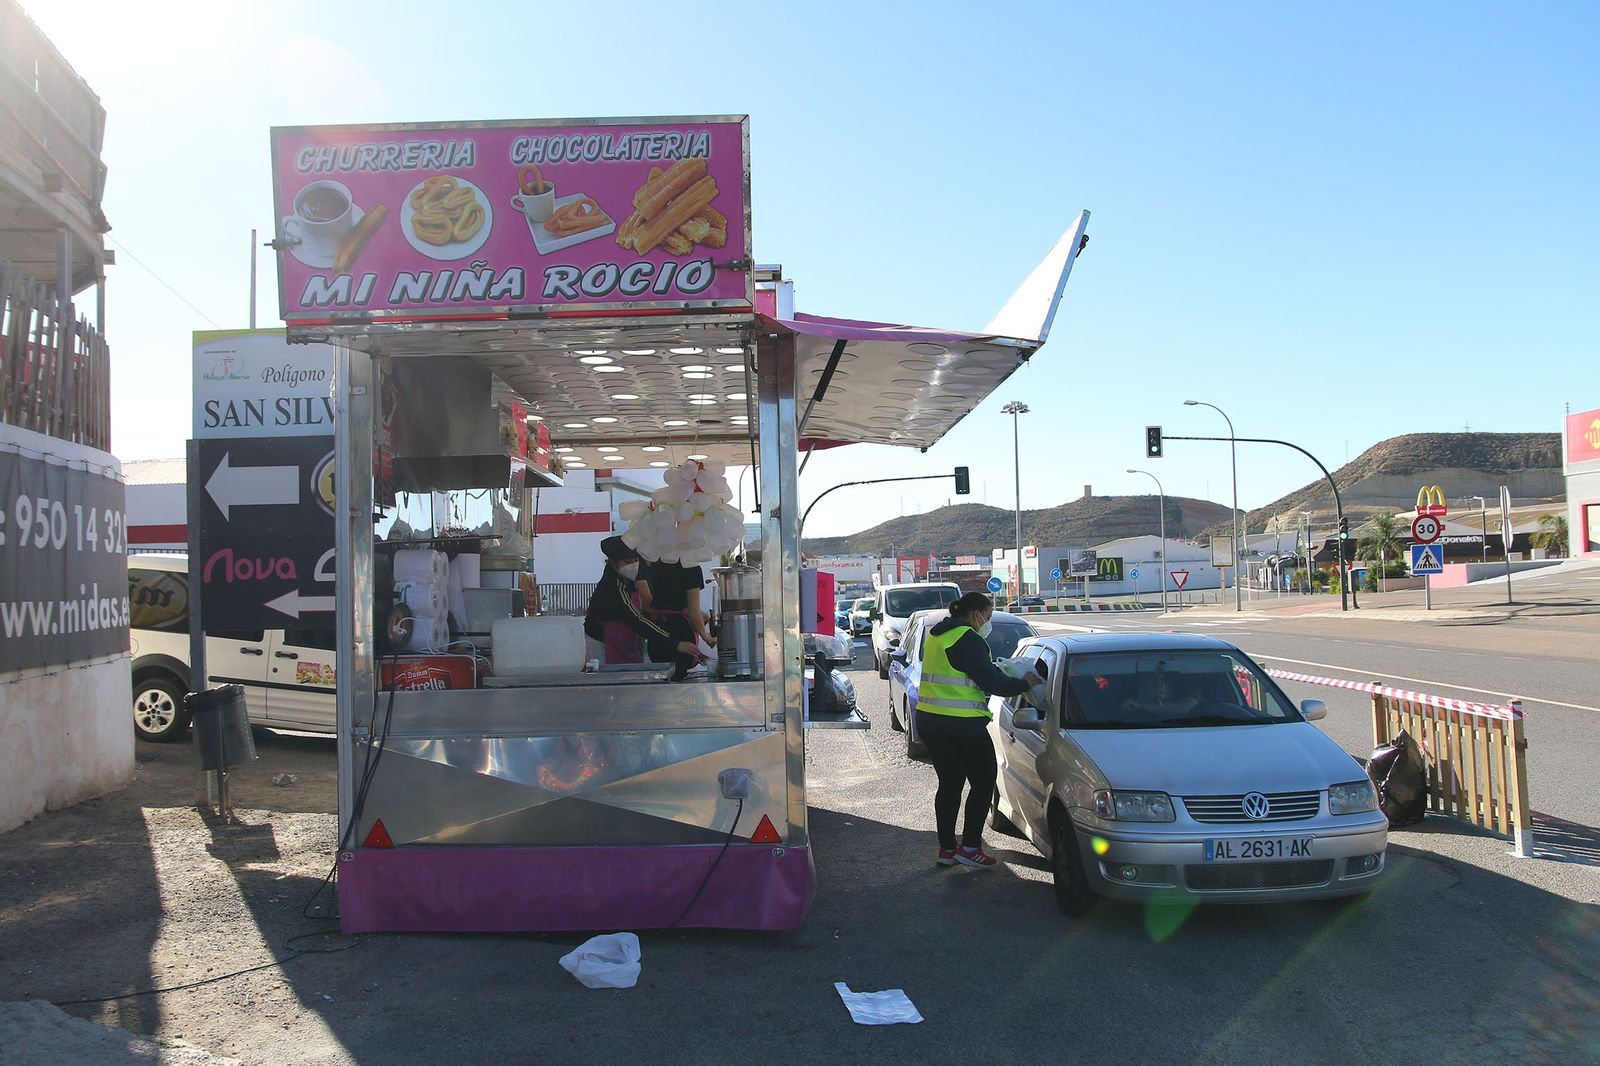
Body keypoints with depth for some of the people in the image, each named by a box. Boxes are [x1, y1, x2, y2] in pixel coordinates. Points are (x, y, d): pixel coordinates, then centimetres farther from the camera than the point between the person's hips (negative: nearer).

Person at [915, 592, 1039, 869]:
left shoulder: (937, 635, 16)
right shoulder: (968, 639, -14)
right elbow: (991, 681, -16)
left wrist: (998, 670, 14)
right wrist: (1024, 683, -1)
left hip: (929, 721, 9)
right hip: (961, 725, -9)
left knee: (949, 783, 17)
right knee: (983, 783, 5)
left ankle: (946, 848, 20)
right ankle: (970, 847, 5)